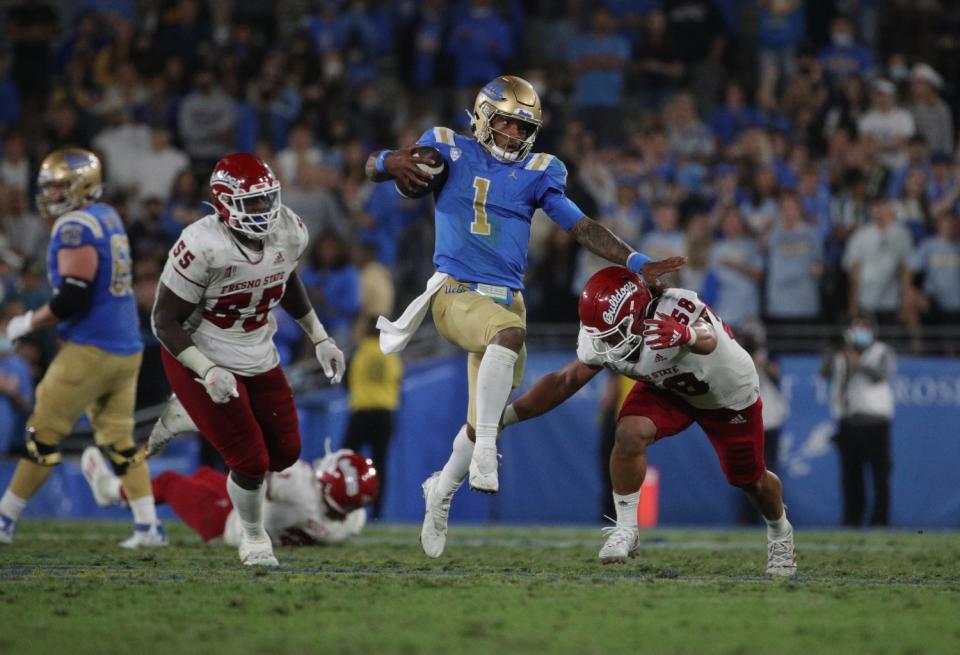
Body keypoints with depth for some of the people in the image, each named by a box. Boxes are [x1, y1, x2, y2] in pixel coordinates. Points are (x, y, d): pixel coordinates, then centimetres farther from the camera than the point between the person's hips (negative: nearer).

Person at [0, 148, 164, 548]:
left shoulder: (76, 228, -15)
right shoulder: (109, 218, 13)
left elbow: (73, 299, -20)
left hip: (91, 349, -9)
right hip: (127, 348, 9)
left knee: (43, 436, 0)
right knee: (120, 441, 11)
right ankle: (148, 527, 5)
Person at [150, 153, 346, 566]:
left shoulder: (289, 233, -11)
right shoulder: (203, 247, -30)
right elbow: (165, 321, -23)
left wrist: (320, 339, 13)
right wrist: (207, 372, -34)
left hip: (259, 359, 6)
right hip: (203, 361, -6)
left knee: (285, 453, 10)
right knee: (251, 462, -6)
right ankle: (253, 536, 24)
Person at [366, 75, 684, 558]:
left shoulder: (537, 173, 8)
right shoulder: (450, 152, 1)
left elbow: (583, 228, 7)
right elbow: (373, 168, -2)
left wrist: (638, 265, -3)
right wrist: (391, 163, -27)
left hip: (506, 299, 5)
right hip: (456, 295, -5)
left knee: (484, 419, 7)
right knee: (510, 331, -37)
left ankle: (443, 489, 34)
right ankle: (485, 452, -36)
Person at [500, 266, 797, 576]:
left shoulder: (675, 310, -45)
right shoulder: (601, 337, -26)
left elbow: (708, 339, -66)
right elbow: (565, 381, -18)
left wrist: (689, 335, -91)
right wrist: (505, 416, -25)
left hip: (729, 395, -3)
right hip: (667, 390, 3)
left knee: (750, 479, 11)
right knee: (629, 434, -27)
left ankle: (780, 532, 45)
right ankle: (626, 530, -12)